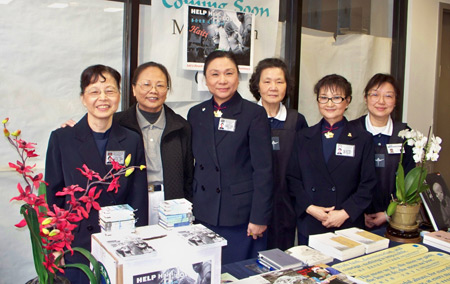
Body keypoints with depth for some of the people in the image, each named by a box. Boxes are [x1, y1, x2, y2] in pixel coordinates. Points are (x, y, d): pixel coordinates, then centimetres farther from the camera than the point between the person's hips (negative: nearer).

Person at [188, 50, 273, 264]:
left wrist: (259, 218, -11)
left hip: (241, 216, -4)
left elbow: (263, 170, -8)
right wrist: (188, 210, 10)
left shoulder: (254, 114, -6)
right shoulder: (196, 114, 8)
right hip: (203, 216, 4)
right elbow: (192, 165, 13)